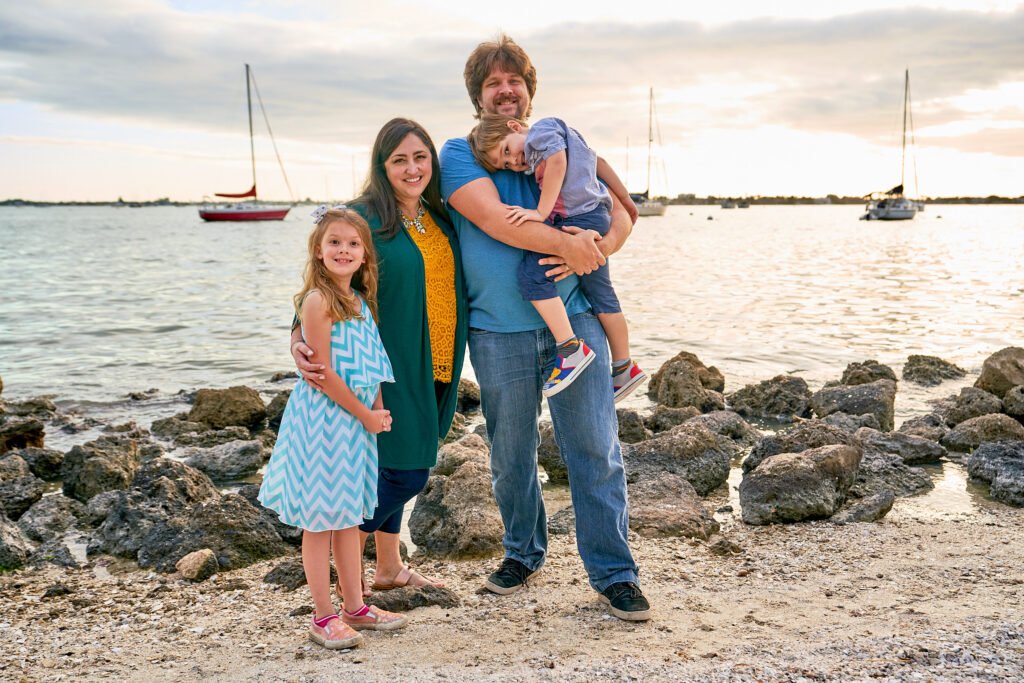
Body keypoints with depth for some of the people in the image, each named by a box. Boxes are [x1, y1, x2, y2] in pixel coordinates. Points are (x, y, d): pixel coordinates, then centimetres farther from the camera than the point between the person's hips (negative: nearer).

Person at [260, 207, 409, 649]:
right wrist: (365, 414, -11)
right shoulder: (318, 301, -15)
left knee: (348, 515, 15)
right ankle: (323, 617, 12)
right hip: (323, 418, -8)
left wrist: (379, 409, 3)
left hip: (357, 418, 8)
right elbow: (323, 373, -17)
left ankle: (354, 606, 26)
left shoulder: (361, 299, 10)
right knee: (319, 519, 2)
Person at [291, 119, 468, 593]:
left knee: (397, 468, 17)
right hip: (390, 367, -6)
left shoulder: (439, 217, 9)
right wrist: (299, 339, -30)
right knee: (407, 473, -5)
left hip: (434, 370, 6)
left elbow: (454, 282, 18)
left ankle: (389, 568, 31)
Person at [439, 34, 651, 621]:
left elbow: (622, 210, 10)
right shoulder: (460, 153, 4)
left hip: (574, 320, 1)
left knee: (597, 450, -1)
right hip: (500, 334, -1)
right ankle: (523, 553, 32)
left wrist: (599, 247, -12)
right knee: (511, 457, 11)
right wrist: (566, 242, -18)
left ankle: (614, 573, 9)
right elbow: (494, 218, -14)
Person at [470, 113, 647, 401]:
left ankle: (571, 350, -18)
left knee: (533, 271, -16)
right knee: (600, 294, 15)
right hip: (596, 219, 11)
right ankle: (623, 367, 23)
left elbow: (557, 160, -18)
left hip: (582, 218, -11)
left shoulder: (543, 128, -1)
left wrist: (541, 211, -18)